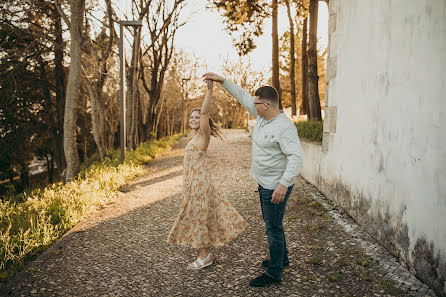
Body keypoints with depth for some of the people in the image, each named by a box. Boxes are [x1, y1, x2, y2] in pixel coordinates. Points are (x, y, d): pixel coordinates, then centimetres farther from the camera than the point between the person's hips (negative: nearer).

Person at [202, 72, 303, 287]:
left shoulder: (284, 127, -23)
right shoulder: (261, 116, 4)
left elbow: (295, 157, -28)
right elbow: (242, 96, 13)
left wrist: (284, 184, -34)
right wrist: (222, 80, 11)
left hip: (276, 187, -10)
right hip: (264, 183, 10)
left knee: (273, 228, -1)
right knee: (272, 225, 22)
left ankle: (274, 273, 12)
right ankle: (281, 259, 41)